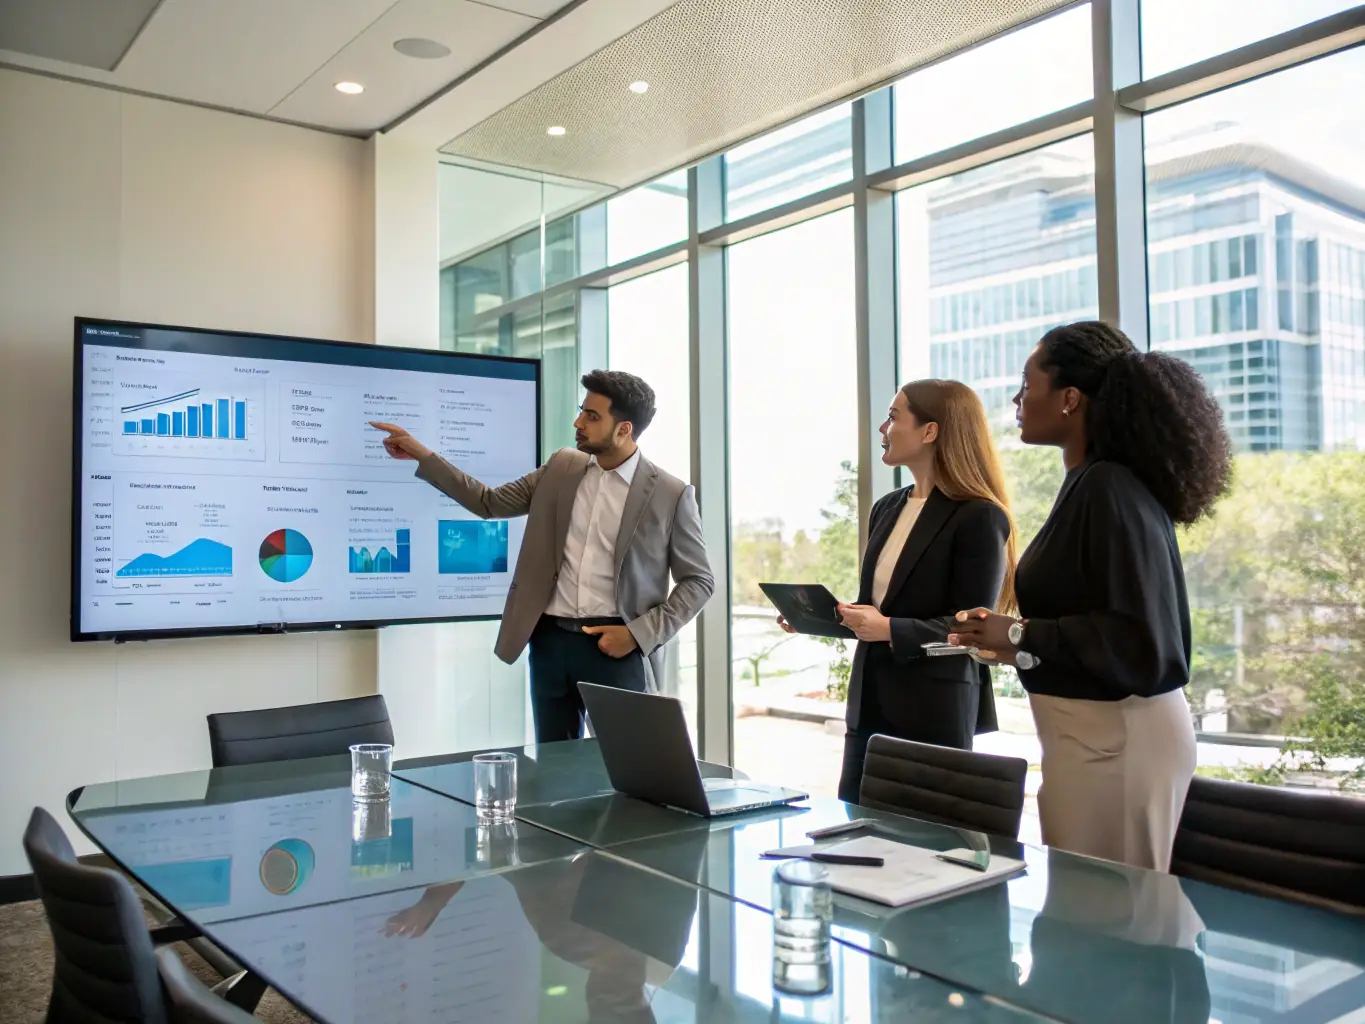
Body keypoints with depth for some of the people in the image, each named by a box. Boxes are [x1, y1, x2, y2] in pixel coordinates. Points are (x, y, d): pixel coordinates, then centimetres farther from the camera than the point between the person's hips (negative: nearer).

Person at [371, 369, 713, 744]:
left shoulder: (671, 494, -6)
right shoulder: (562, 467, 7)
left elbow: (698, 580, -2)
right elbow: (489, 502, 13)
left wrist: (638, 633, -11)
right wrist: (424, 456, 7)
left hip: (615, 647, -4)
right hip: (551, 640, 4)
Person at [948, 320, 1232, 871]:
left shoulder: (1109, 490, -18)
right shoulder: (1092, 484, 9)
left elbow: (1136, 638, -22)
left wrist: (1021, 636, -16)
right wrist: (1016, 642, 8)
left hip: (1113, 734, -9)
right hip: (1099, 725, 9)